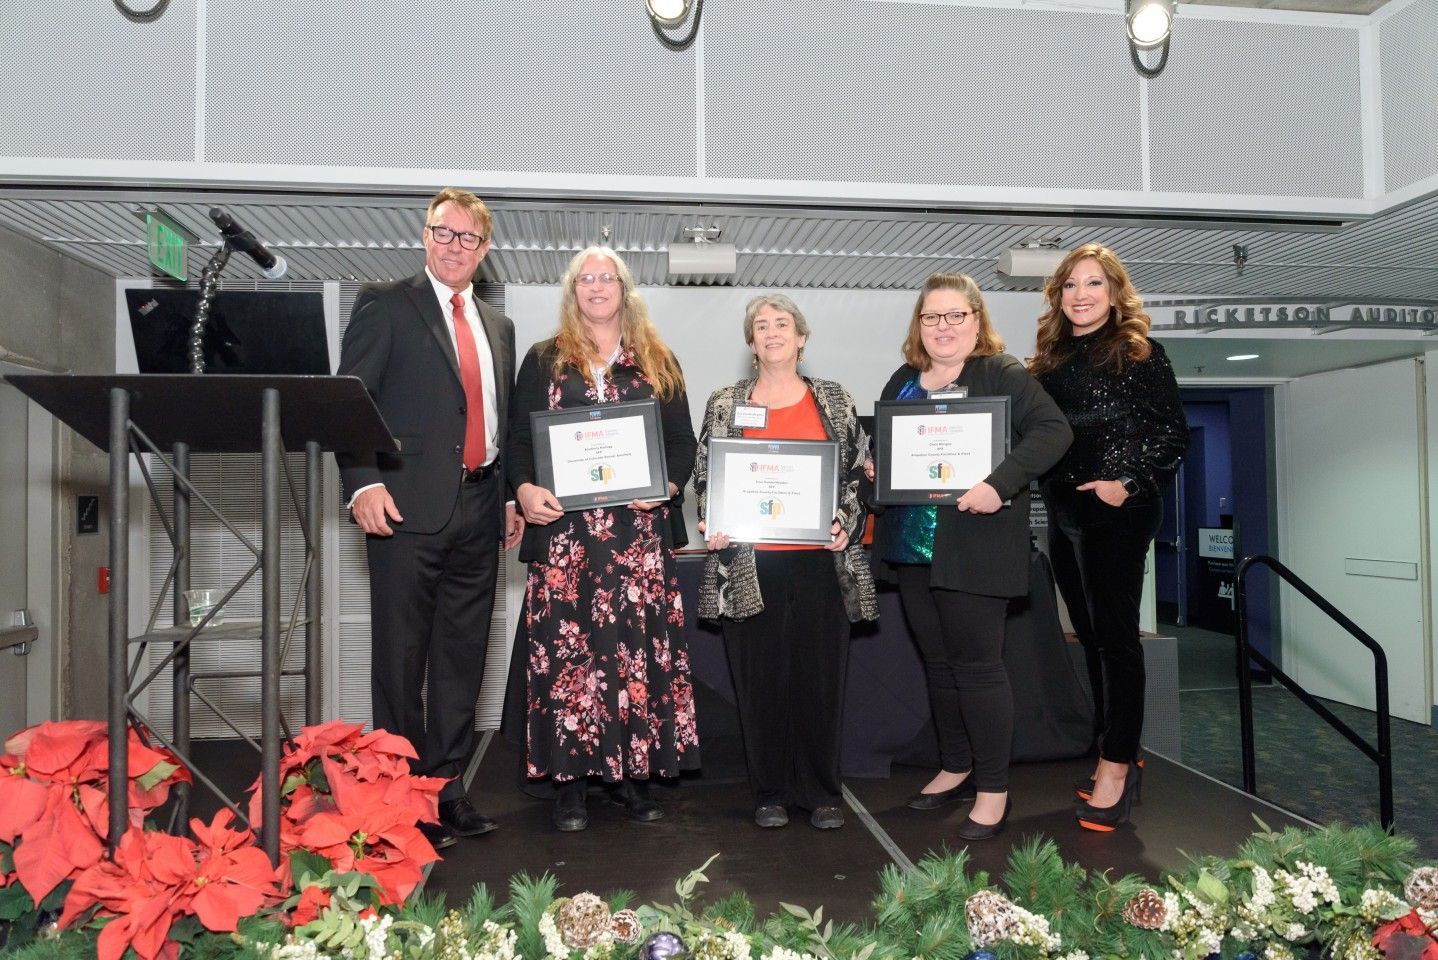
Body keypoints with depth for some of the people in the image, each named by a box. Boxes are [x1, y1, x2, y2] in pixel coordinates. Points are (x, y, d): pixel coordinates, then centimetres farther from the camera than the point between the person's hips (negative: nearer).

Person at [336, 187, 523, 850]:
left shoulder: (499, 326, 19)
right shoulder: (385, 304, 2)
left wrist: (509, 497, 10)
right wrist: (363, 483, -17)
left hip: (478, 509, 6)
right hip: (409, 507, -5)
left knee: (463, 658, 10)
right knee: (402, 657, 2)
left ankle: (447, 785, 22)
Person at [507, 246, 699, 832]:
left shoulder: (659, 364, 15)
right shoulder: (544, 361, 14)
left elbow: (683, 441, 10)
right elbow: (518, 437, 8)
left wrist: (667, 484, -9)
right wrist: (525, 488, -11)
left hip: (640, 526, 1)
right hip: (563, 527, 0)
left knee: (639, 644, 0)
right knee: (566, 646, -3)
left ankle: (632, 772, 12)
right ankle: (569, 777, 7)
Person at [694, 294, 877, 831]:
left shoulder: (834, 400, 9)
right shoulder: (724, 405, 8)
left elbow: (857, 473, 9)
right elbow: (704, 478, 9)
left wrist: (844, 524, -6)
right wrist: (714, 527, -6)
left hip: (820, 560, 1)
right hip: (749, 562, 0)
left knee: (820, 675, 5)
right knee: (759, 679, 5)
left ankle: (823, 792, 20)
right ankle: (770, 793, 19)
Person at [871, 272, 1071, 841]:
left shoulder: (1001, 374, -4)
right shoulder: (903, 381, 15)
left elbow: (1052, 430, -15)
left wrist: (1000, 483, -27)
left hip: (973, 548, -6)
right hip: (910, 546, 6)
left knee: (977, 666, -1)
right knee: (937, 664, 15)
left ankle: (993, 789, 12)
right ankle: (956, 768, 31)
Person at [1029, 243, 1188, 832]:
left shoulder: (1139, 354, -3)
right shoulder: (1050, 360, 13)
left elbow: (1173, 433, -7)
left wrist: (1130, 484, -16)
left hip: (1118, 515, -6)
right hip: (1063, 514, 6)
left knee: (1115, 636, -3)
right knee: (1091, 636, 12)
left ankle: (1117, 766, 6)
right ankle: (1117, 753, 24)